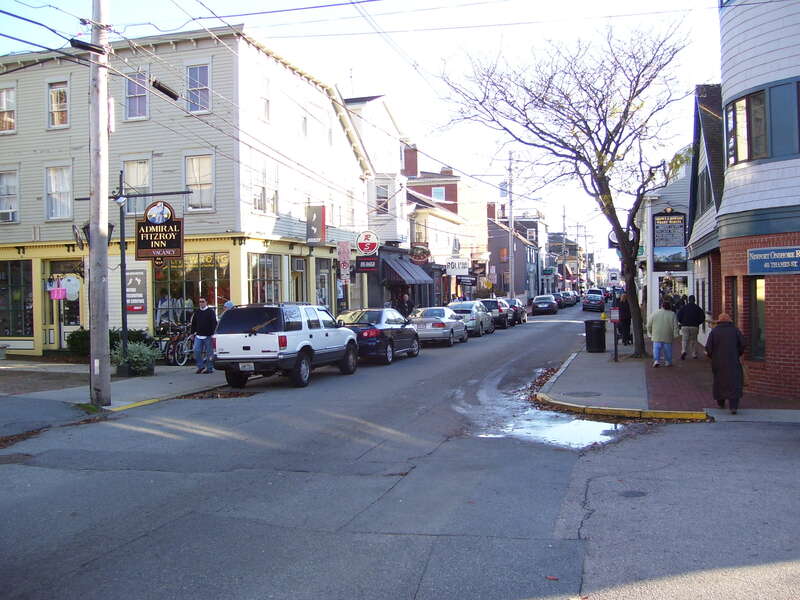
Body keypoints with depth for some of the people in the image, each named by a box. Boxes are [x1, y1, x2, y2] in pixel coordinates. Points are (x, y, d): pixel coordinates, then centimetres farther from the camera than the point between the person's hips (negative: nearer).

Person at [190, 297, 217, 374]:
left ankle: (209, 368, 8)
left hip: (208, 336, -4)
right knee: (196, 351, -3)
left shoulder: (210, 311, -1)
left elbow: (214, 323, -5)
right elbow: (193, 323, 20)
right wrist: (193, 332, 13)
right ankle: (200, 367, 9)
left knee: (209, 352, 0)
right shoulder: (196, 312, 14)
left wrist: (212, 332, -13)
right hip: (198, 335, 4)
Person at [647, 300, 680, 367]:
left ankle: (656, 360, -14)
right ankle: (668, 362, 20)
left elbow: (649, 325, 5)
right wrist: (675, 335, 3)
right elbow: (675, 326, -4)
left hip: (657, 337, 0)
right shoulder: (672, 314, -1)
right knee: (668, 349, 13)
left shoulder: (654, 314, 2)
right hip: (668, 337, 0)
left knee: (656, 348, 2)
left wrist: (650, 334, 17)